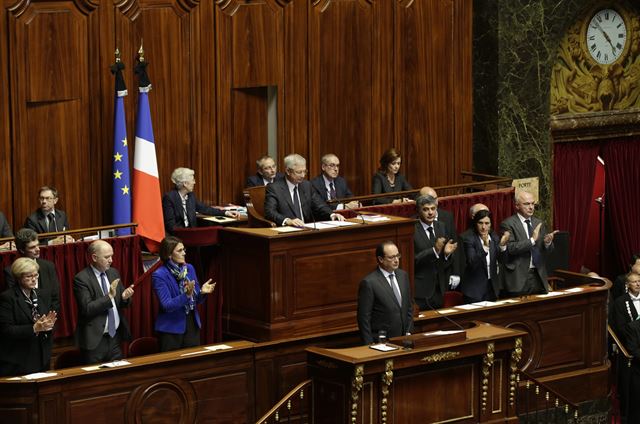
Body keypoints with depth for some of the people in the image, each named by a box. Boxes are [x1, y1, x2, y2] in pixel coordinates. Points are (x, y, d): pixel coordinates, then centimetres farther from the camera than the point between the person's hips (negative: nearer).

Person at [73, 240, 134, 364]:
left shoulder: (113, 273, 9)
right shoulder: (81, 279, -11)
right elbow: (87, 308, -19)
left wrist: (124, 297, -7)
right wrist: (109, 296, -25)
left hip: (115, 337, 6)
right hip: (95, 340, -6)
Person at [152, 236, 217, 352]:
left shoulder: (189, 268, 4)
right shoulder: (159, 275, -13)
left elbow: (196, 300, 11)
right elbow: (167, 306, -18)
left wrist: (202, 292, -11)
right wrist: (186, 295, -30)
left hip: (192, 326, 5)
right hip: (171, 329, -5)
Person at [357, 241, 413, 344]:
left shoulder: (403, 275, 6)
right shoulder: (369, 282, -14)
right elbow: (364, 318, -12)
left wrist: (409, 333, 7)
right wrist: (370, 345, -13)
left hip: (403, 339, 6)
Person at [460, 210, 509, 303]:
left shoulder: (494, 237, 3)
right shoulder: (468, 238, -12)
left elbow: (501, 259, -4)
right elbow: (472, 262, -22)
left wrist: (502, 245, -23)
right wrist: (485, 246, -35)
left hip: (492, 286, 5)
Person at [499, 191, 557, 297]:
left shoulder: (538, 223, 13)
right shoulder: (508, 224, -5)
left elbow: (547, 249, 14)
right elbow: (510, 248, -17)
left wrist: (547, 242, -9)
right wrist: (532, 240, -23)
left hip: (539, 276, 5)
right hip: (519, 276, -5)